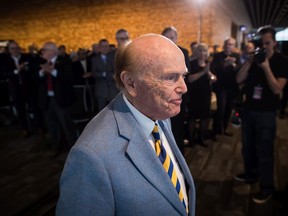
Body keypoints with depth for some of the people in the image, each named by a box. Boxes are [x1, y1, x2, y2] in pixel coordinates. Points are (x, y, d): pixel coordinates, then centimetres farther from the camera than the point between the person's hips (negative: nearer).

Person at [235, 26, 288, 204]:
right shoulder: (254, 58, 6)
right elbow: (239, 80, -4)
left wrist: (266, 68, -23)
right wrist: (249, 61, -13)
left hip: (266, 113, -5)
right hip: (248, 109, 5)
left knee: (264, 151, -1)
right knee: (247, 146, 17)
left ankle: (267, 187, 15)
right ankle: (251, 174, 37)